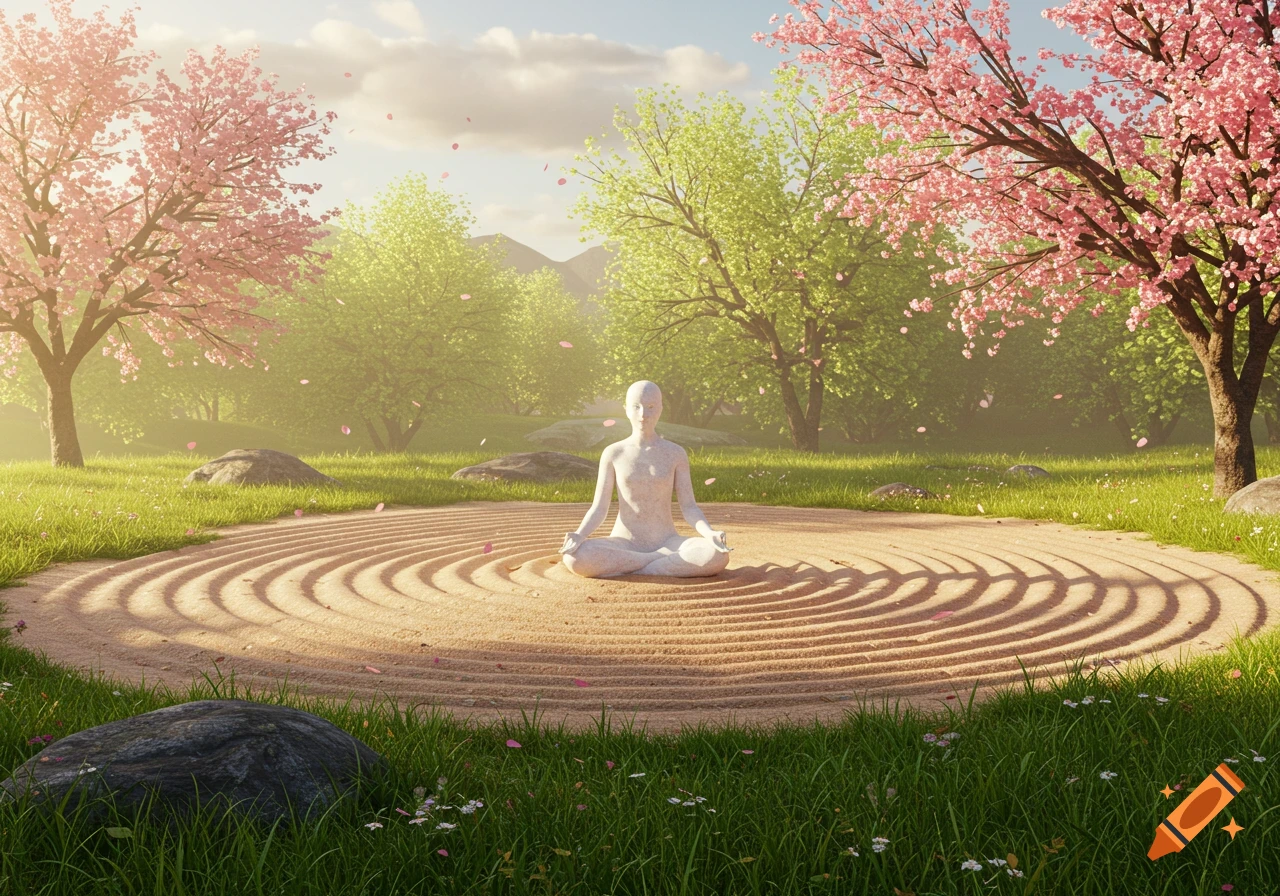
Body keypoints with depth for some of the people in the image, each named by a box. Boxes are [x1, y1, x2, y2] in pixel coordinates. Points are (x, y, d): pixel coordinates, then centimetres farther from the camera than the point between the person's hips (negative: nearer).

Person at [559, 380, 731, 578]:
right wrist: (579, 535, -19)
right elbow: (599, 508, 2)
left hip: (667, 543, 0)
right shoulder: (613, 454, 3)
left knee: (717, 556, -31)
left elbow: (688, 507, 2)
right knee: (575, 558, -34)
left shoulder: (675, 454, 4)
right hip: (624, 545, 0)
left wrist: (710, 533, -19)